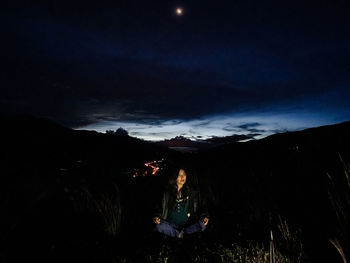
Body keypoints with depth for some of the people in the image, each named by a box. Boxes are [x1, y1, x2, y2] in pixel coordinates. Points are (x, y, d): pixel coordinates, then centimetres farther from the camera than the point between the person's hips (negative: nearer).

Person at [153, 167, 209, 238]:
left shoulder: (191, 192, 8)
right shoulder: (168, 193, 7)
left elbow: (199, 207, 8)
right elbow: (161, 207, 11)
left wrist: (204, 216, -11)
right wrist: (157, 216, -9)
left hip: (188, 224, 0)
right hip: (172, 225, 0)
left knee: (202, 224, -28)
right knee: (159, 226, -30)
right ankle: (180, 234, -18)